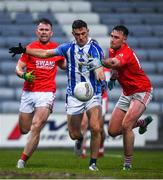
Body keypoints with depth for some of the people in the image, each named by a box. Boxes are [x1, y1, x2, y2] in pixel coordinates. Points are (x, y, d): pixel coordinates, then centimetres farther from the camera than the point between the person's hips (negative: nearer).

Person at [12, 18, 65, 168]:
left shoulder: (57, 49, 7)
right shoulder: (30, 48, 2)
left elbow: (63, 65, 26)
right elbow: (18, 68, 3)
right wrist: (24, 75, -18)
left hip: (47, 93, -1)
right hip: (28, 92, 1)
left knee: (36, 128, -18)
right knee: (24, 130, 8)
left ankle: (23, 160, -10)